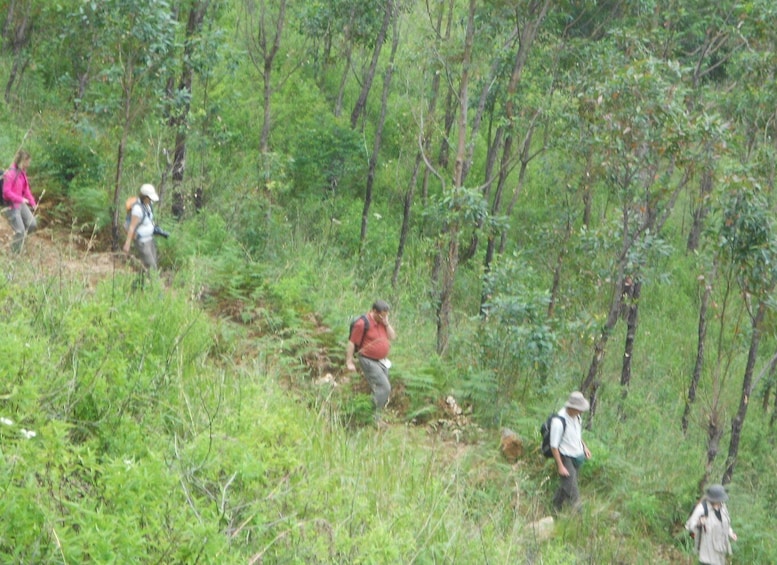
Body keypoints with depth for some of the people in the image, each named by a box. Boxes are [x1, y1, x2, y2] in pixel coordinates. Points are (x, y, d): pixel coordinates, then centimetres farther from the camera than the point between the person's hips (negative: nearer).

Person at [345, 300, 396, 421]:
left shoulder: (383, 322, 7)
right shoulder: (363, 323, -17)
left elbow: (393, 337, 4)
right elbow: (352, 343, -13)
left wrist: (386, 323, -10)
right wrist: (349, 362, -13)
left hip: (382, 361, 8)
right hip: (369, 361, -8)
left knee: (378, 389, 13)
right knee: (384, 388, -15)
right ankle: (375, 416, -9)